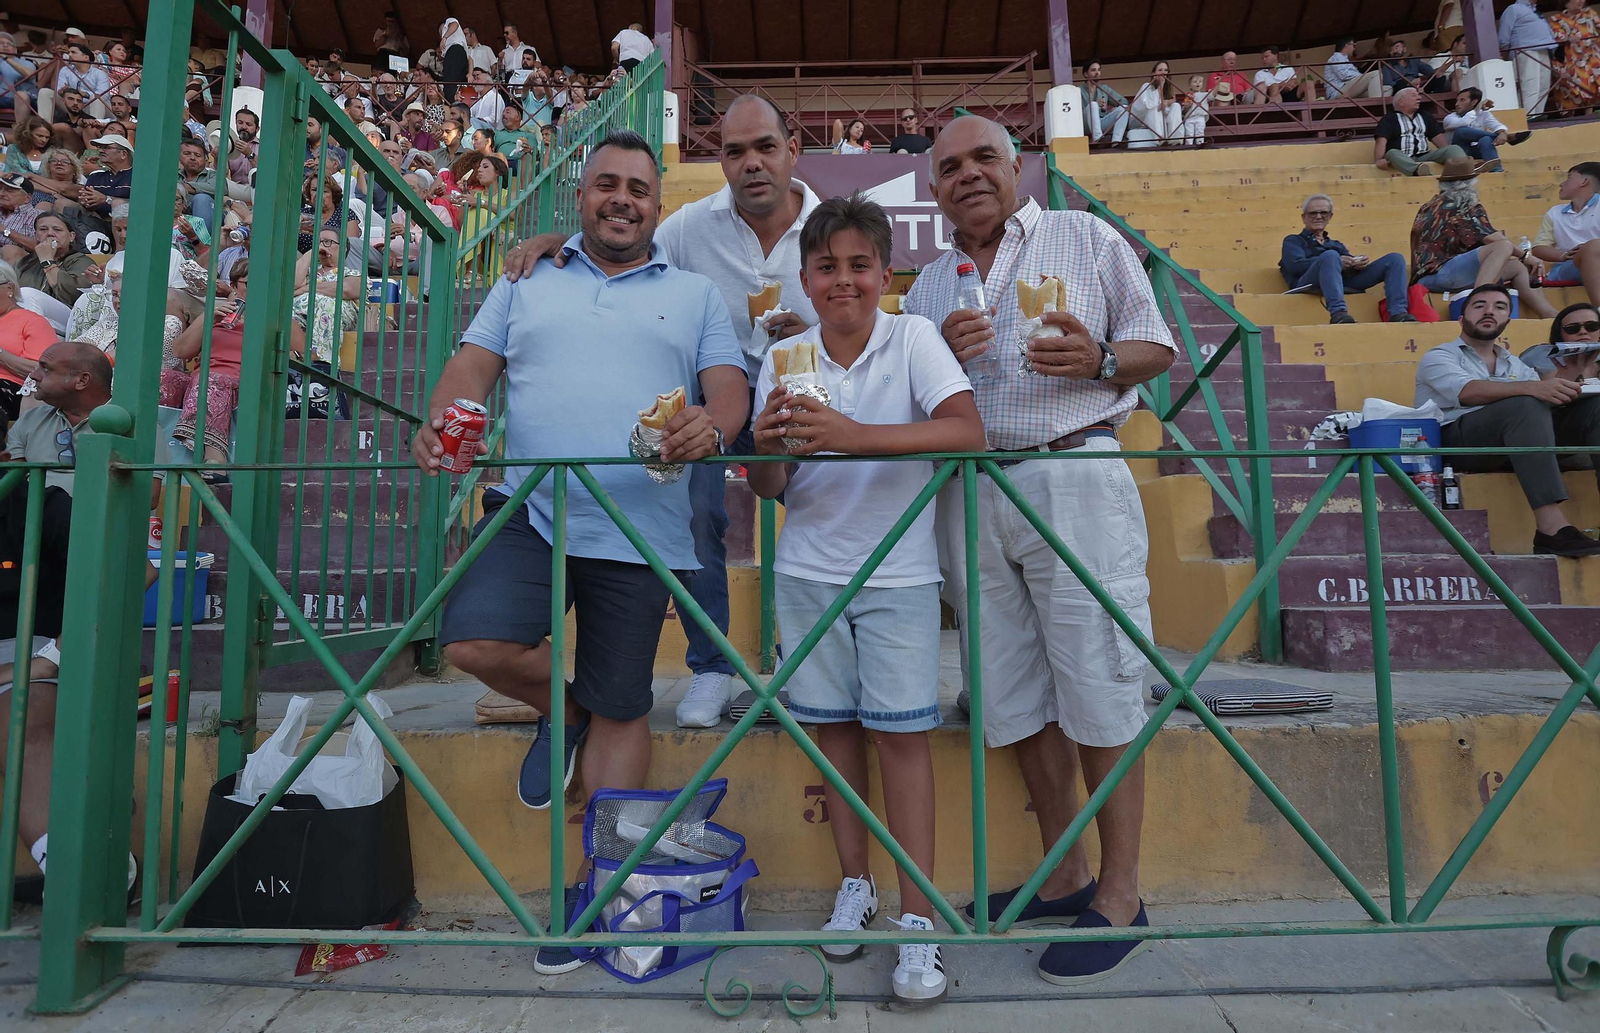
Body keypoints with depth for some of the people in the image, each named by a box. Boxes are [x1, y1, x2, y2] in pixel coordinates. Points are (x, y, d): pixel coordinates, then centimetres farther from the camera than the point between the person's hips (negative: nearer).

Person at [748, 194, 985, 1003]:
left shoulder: (914, 339, -7)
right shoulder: (783, 361, 0)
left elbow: (968, 432, -23)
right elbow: (769, 490, 2)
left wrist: (852, 435, -34)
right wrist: (768, 448, -21)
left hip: (898, 572, -3)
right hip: (809, 571, 3)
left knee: (902, 733, -1)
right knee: (833, 724, 11)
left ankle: (917, 919, 11)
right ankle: (855, 884, 30)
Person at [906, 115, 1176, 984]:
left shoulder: (1085, 238, 10)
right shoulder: (928, 285, 21)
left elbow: (1158, 347, 8)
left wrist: (1100, 360, -13)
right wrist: (943, 355, -2)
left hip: (1073, 480, -4)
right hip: (972, 496, 5)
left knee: (1097, 692, -2)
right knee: (1019, 698, 9)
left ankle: (1119, 896, 13)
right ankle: (1065, 876, 25)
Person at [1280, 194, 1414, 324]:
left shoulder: (1336, 244, 38)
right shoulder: (1293, 241, 22)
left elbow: (1350, 265, 21)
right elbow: (1295, 265, -1)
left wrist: (1358, 262, -5)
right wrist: (1337, 262, -13)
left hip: (1344, 282, 5)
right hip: (1307, 284, -5)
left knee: (1395, 258, -8)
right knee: (1331, 255, -36)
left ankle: (1398, 312, -28)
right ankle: (1338, 313, -54)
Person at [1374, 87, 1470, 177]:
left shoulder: (1425, 116, 27)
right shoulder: (1389, 119, 9)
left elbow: (1438, 137, 21)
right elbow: (1381, 141, -8)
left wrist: (1449, 154, 3)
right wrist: (1378, 160, -29)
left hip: (1424, 157, 5)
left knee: (1454, 148, -17)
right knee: (1392, 153, -37)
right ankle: (1419, 171, -69)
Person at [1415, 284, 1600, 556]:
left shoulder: (1516, 365, 28)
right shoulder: (1439, 357, 9)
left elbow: (1546, 396, 9)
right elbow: (1469, 392, -14)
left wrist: (1563, 390, -15)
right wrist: (1533, 387, -29)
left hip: (1521, 436, 6)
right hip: (1456, 440, -6)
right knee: (1524, 404, -32)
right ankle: (1552, 527, -43)